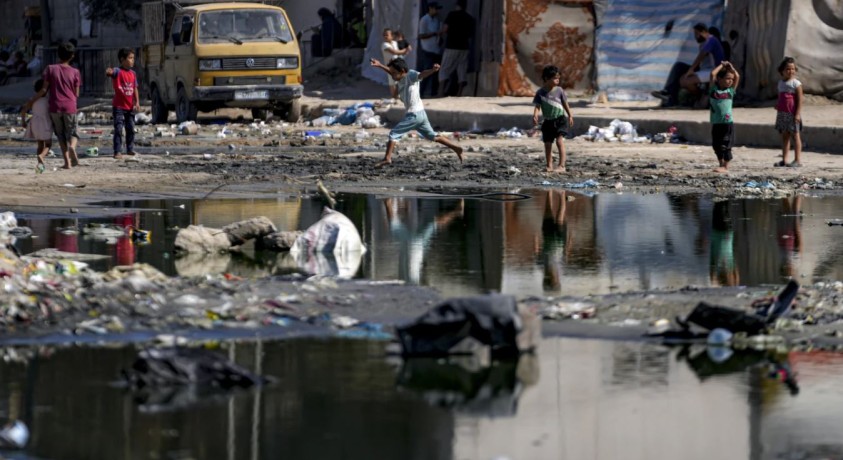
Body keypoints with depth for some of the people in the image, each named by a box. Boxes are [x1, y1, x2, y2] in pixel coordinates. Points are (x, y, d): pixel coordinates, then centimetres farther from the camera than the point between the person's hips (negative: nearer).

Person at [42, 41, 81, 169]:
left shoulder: (50, 69, -1)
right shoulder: (75, 72, 1)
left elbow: (45, 88, -2)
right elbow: (76, 93, 4)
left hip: (55, 106, 0)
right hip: (70, 106, 0)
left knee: (61, 135, 10)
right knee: (72, 133, 11)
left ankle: (67, 161, 0)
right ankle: (72, 147, -24)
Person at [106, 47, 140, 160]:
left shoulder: (133, 73, 8)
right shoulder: (118, 72, -11)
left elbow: (135, 89, 12)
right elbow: (110, 72, -33)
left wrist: (137, 102, 2)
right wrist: (109, 71, -58)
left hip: (130, 107, 6)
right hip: (119, 106, -6)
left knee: (131, 129, 12)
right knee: (118, 130, -8)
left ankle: (130, 149, 24)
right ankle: (117, 152, -7)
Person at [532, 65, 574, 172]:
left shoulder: (559, 90, -2)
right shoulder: (540, 92, -4)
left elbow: (565, 104, 9)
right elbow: (537, 106, -7)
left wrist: (570, 116, 17)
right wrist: (535, 116, -25)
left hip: (560, 120, -2)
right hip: (548, 121, 2)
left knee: (559, 140, -18)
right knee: (547, 144, 8)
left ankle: (561, 165, -20)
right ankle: (549, 166, 22)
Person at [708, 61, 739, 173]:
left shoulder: (731, 90, 4)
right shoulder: (713, 89, 3)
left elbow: (737, 77, 1)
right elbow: (712, 74, -3)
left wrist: (730, 67, 11)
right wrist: (721, 66, 7)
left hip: (728, 122, -2)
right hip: (716, 123, 2)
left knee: (725, 145, -4)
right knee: (716, 145, 9)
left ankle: (726, 166, -1)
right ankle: (721, 163, 24)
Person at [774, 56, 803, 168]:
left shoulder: (796, 84, -9)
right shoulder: (781, 83, 12)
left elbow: (799, 100, -12)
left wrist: (797, 114, -18)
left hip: (793, 115, -7)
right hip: (782, 114, 7)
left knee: (795, 135, -2)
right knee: (785, 136, 10)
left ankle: (797, 160, 0)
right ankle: (784, 159, 14)